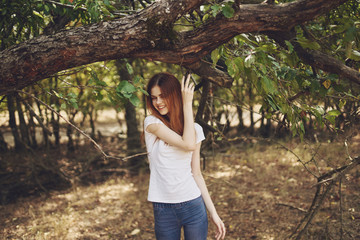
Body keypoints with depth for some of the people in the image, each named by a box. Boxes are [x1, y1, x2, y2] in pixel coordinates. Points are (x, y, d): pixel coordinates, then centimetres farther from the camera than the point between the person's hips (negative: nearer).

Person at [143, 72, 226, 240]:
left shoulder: (196, 129, 7)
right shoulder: (151, 122, -5)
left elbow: (196, 173, 7)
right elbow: (189, 144, -16)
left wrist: (213, 213, 3)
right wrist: (187, 104, -9)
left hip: (193, 205, 2)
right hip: (163, 209, -2)